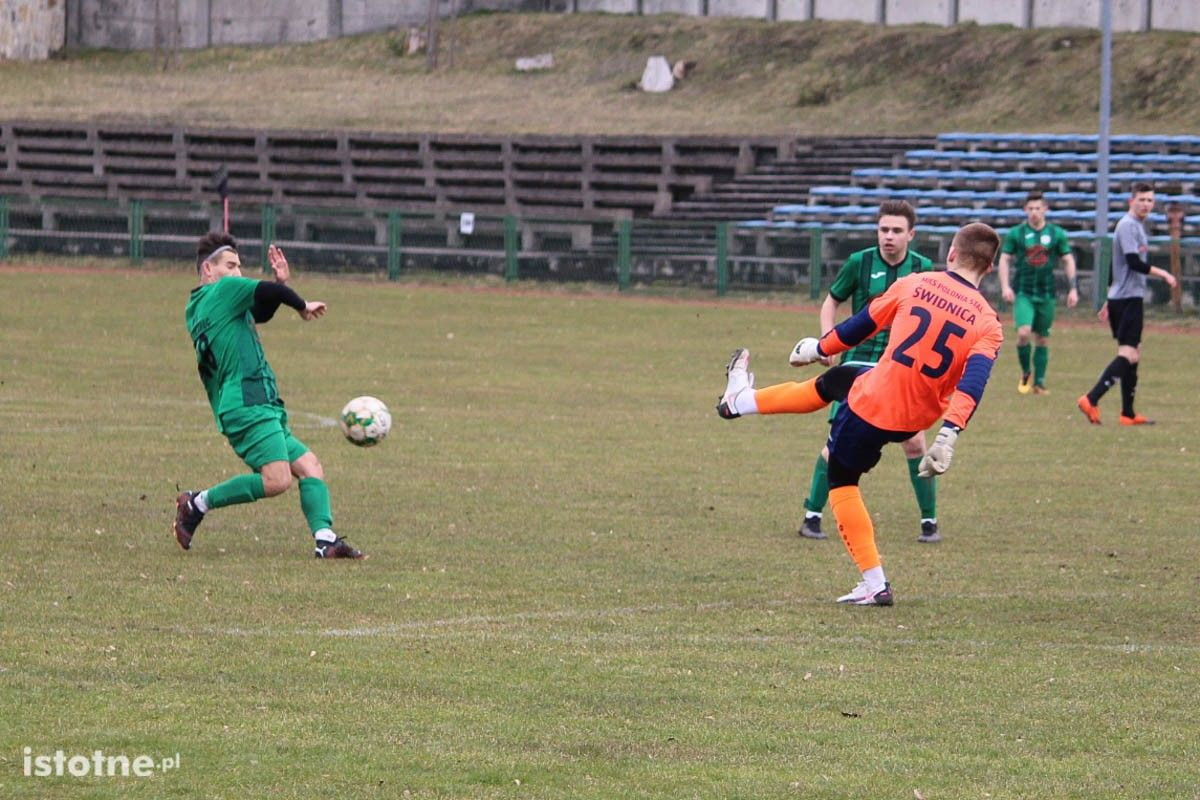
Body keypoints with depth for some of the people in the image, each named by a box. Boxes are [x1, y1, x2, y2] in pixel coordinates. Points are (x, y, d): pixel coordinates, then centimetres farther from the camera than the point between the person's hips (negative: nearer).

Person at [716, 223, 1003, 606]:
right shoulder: (988, 323, -8)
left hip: (872, 402, -3)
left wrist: (818, 348, 19)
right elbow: (973, 382, -23)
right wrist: (948, 435, -30)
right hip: (918, 417, 3)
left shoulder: (915, 284, -9)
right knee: (832, 382, 27)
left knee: (841, 480, 20)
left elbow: (862, 324, 3)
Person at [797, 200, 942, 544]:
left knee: (915, 441, -6)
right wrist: (827, 340, -6)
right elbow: (832, 301, 8)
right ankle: (812, 515, 4)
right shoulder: (859, 263, -5)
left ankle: (929, 521, 7)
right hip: (860, 360, -1)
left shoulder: (922, 268, -1)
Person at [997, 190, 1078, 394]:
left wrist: (1073, 289, 3)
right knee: (1023, 333, -19)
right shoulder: (1016, 234, 2)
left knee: (1042, 338, 6)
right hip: (1023, 293, -2)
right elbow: (1005, 259, 5)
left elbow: (1068, 261, 9)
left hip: (1047, 293, 2)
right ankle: (1026, 373, 2)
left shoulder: (1057, 234, 4)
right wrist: (1005, 286, -7)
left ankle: (1039, 381, 14)